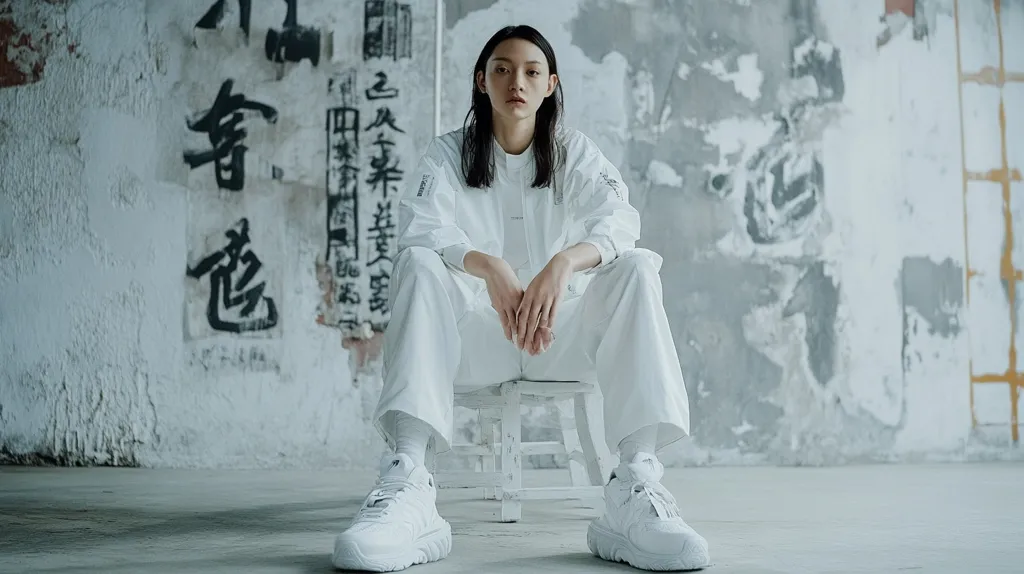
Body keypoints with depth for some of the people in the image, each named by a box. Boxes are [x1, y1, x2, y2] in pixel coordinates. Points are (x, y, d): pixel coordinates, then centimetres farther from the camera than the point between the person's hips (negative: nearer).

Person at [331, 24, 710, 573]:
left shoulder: (576, 152, 7)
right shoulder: (449, 152, 6)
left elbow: (619, 220, -12)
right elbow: (418, 226, -14)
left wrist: (563, 264, -35)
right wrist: (488, 266, -35)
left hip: (561, 331, 1)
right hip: (478, 331, 0)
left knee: (637, 267, -25)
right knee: (418, 265, -28)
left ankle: (635, 488, -38)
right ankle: (405, 490, -43)